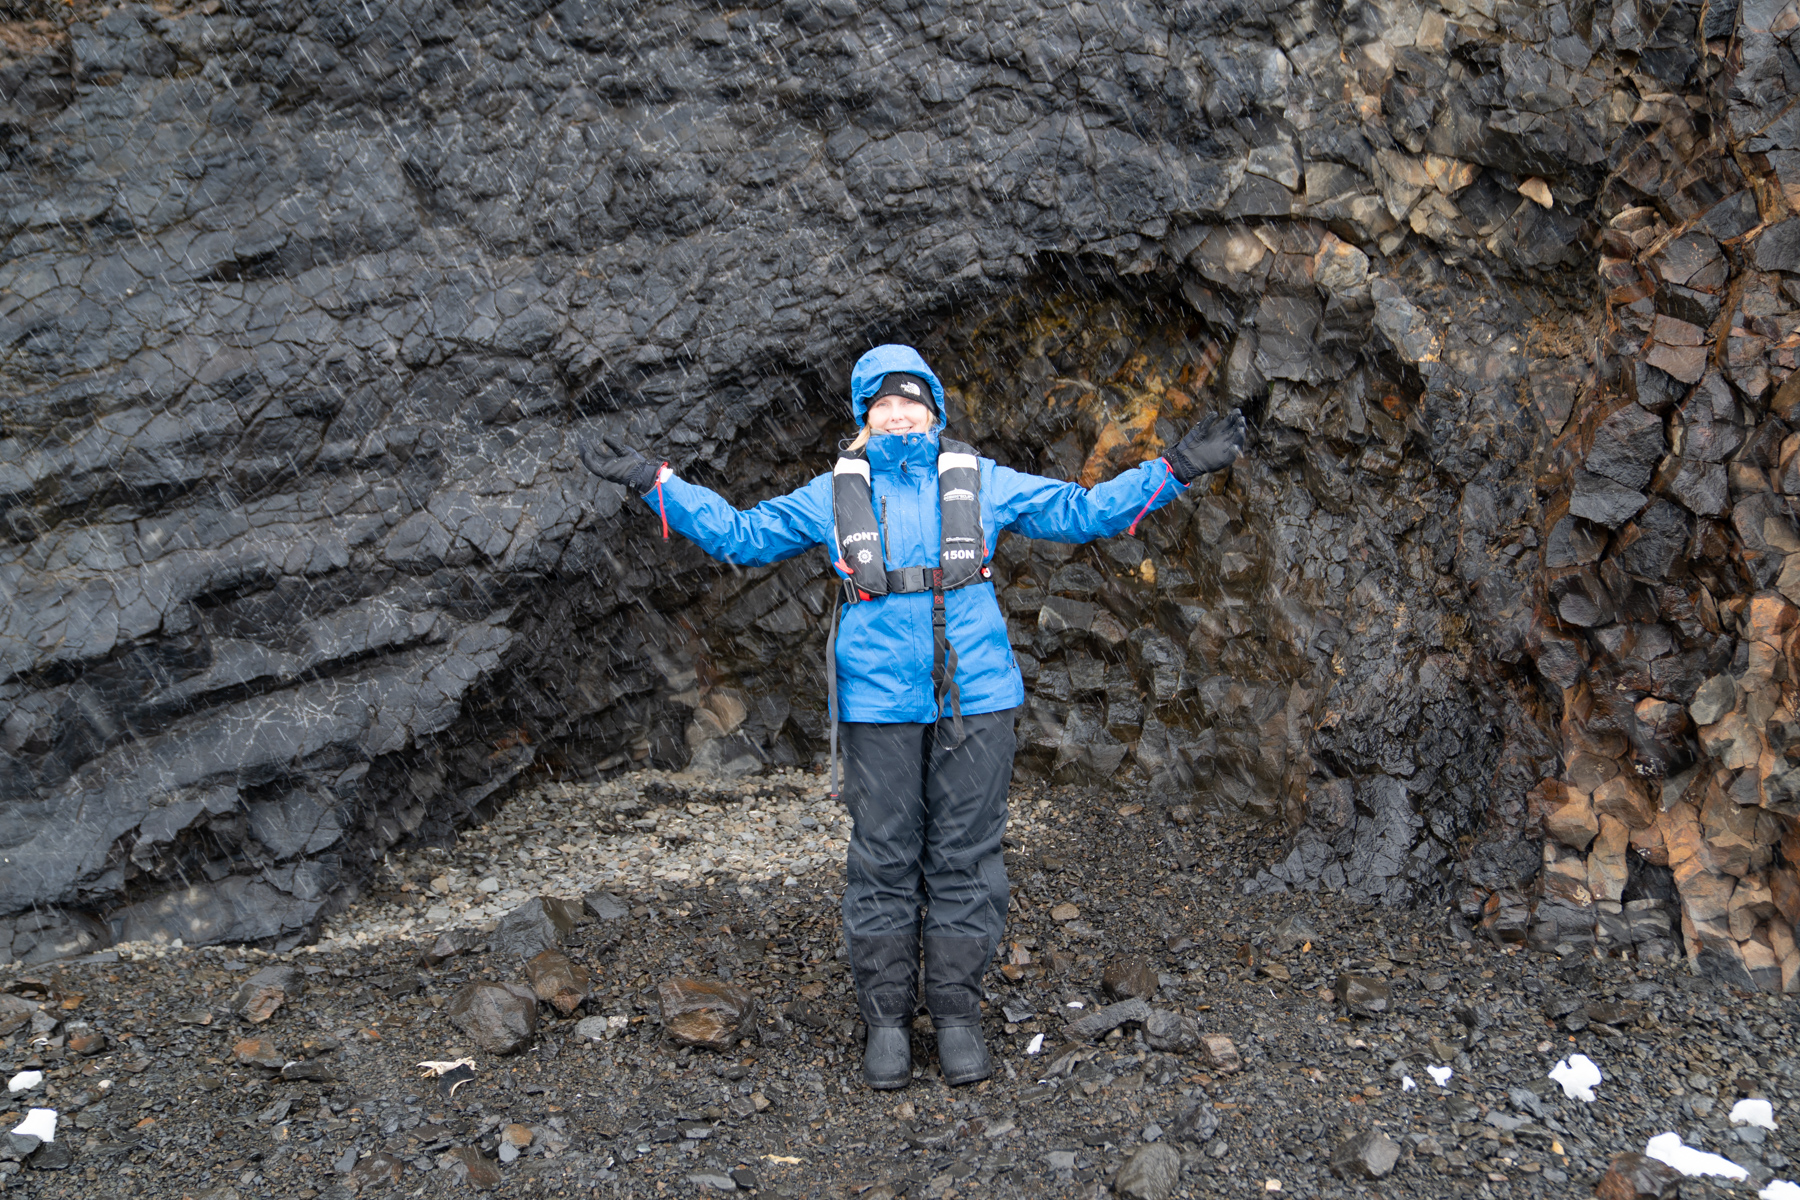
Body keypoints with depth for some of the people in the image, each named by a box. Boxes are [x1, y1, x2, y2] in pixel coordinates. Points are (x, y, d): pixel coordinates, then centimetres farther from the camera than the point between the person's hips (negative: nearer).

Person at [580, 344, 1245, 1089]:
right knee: (883, 859, 4)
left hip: (974, 697, 1)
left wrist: (1176, 469, 6)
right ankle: (885, 1019, 16)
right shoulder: (832, 496, 8)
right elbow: (739, 534, 14)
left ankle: (957, 1014, 16)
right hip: (879, 703, 0)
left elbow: (1083, 511, 12)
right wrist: (651, 481, 9)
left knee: (964, 855, 4)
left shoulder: (983, 484, 9)